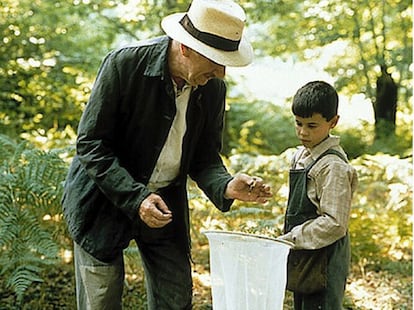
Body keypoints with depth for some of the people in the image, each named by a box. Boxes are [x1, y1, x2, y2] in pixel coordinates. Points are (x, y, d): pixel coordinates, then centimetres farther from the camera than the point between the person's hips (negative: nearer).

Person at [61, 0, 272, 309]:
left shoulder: (213, 88, -7)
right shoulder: (124, 64, -21)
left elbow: (204, 156, 2)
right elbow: (90, 144, -18)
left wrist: (226, 186, -20)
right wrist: (136, 197, -27)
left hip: (166, 203, 4)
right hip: (103, 199, -4)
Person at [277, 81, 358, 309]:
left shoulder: (333, 166, -18)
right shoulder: (300, 156, 9)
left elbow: (334, 224, -23)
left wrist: (289, 240, -19)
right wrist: (289, 239, 12)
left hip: (324, 259, -9)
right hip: (303, 259, 9)